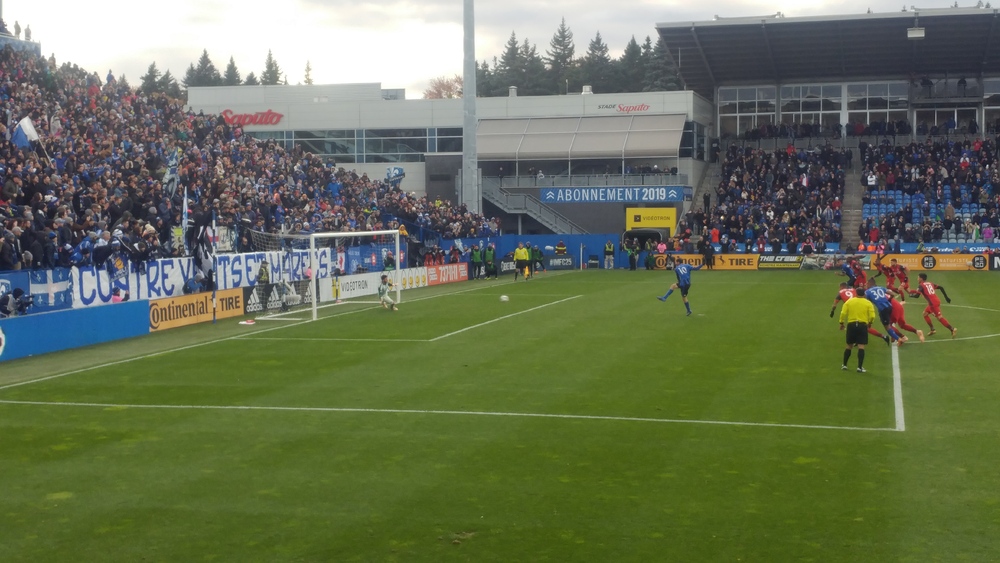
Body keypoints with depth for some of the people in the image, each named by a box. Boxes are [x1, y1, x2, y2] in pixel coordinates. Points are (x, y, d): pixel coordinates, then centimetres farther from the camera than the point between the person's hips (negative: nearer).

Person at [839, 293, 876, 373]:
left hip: (851, 325, 2)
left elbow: (843, 313, -2)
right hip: (862, 325, -2)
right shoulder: (868, 303, 1)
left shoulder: (849, 301, 4)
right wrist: (870, 323, 14)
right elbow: (872, 316, -5)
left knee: (849, 346, 15)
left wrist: (842, 323, 10)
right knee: (861, 347, -2)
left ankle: (844, 365, 22)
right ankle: (860, 367, -8)